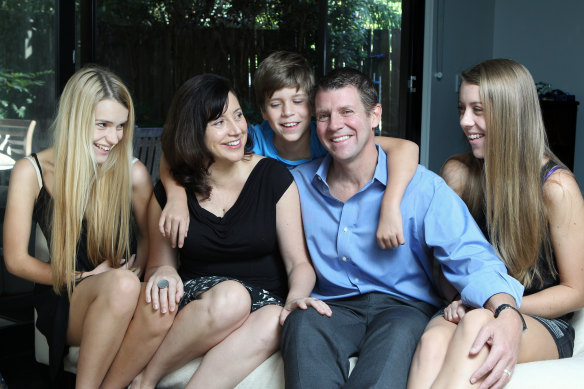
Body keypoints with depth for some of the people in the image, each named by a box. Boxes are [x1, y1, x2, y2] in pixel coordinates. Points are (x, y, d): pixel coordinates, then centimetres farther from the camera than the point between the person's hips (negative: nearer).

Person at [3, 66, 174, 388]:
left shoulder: (133, 173, 0)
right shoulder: (31, 172, -4)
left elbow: (149, 236, 15)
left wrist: (137, 270, -8)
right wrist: (87, 276, -12)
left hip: (121, 300, 2)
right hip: (63, 301, -1)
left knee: (159, 313, -35)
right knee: (123, 286, -36)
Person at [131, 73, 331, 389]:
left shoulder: (274, 177, 0)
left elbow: (299, 262, -2)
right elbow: (159, 265, 11)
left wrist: (295, 298, -25)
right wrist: (162, 273, -15)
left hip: (265, 301, 0)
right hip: (197, 300, 0)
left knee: (274, 323, -36)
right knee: (232, 296, -36)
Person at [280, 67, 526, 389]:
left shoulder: (423, 187, -4)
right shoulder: (299, 184, 8)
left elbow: (471, 259, -14)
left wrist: (507, 314, -35)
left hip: (402, 306, -2)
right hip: (332, 306, 2)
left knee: (400, 331, -37)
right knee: (302, 321, -33)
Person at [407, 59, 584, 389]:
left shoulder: (556, 187, -8)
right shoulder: (459, 173, 4)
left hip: (541, 323, -3)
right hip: (469, 310, 3)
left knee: (477, 323, -40)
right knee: (434, 340, -36)